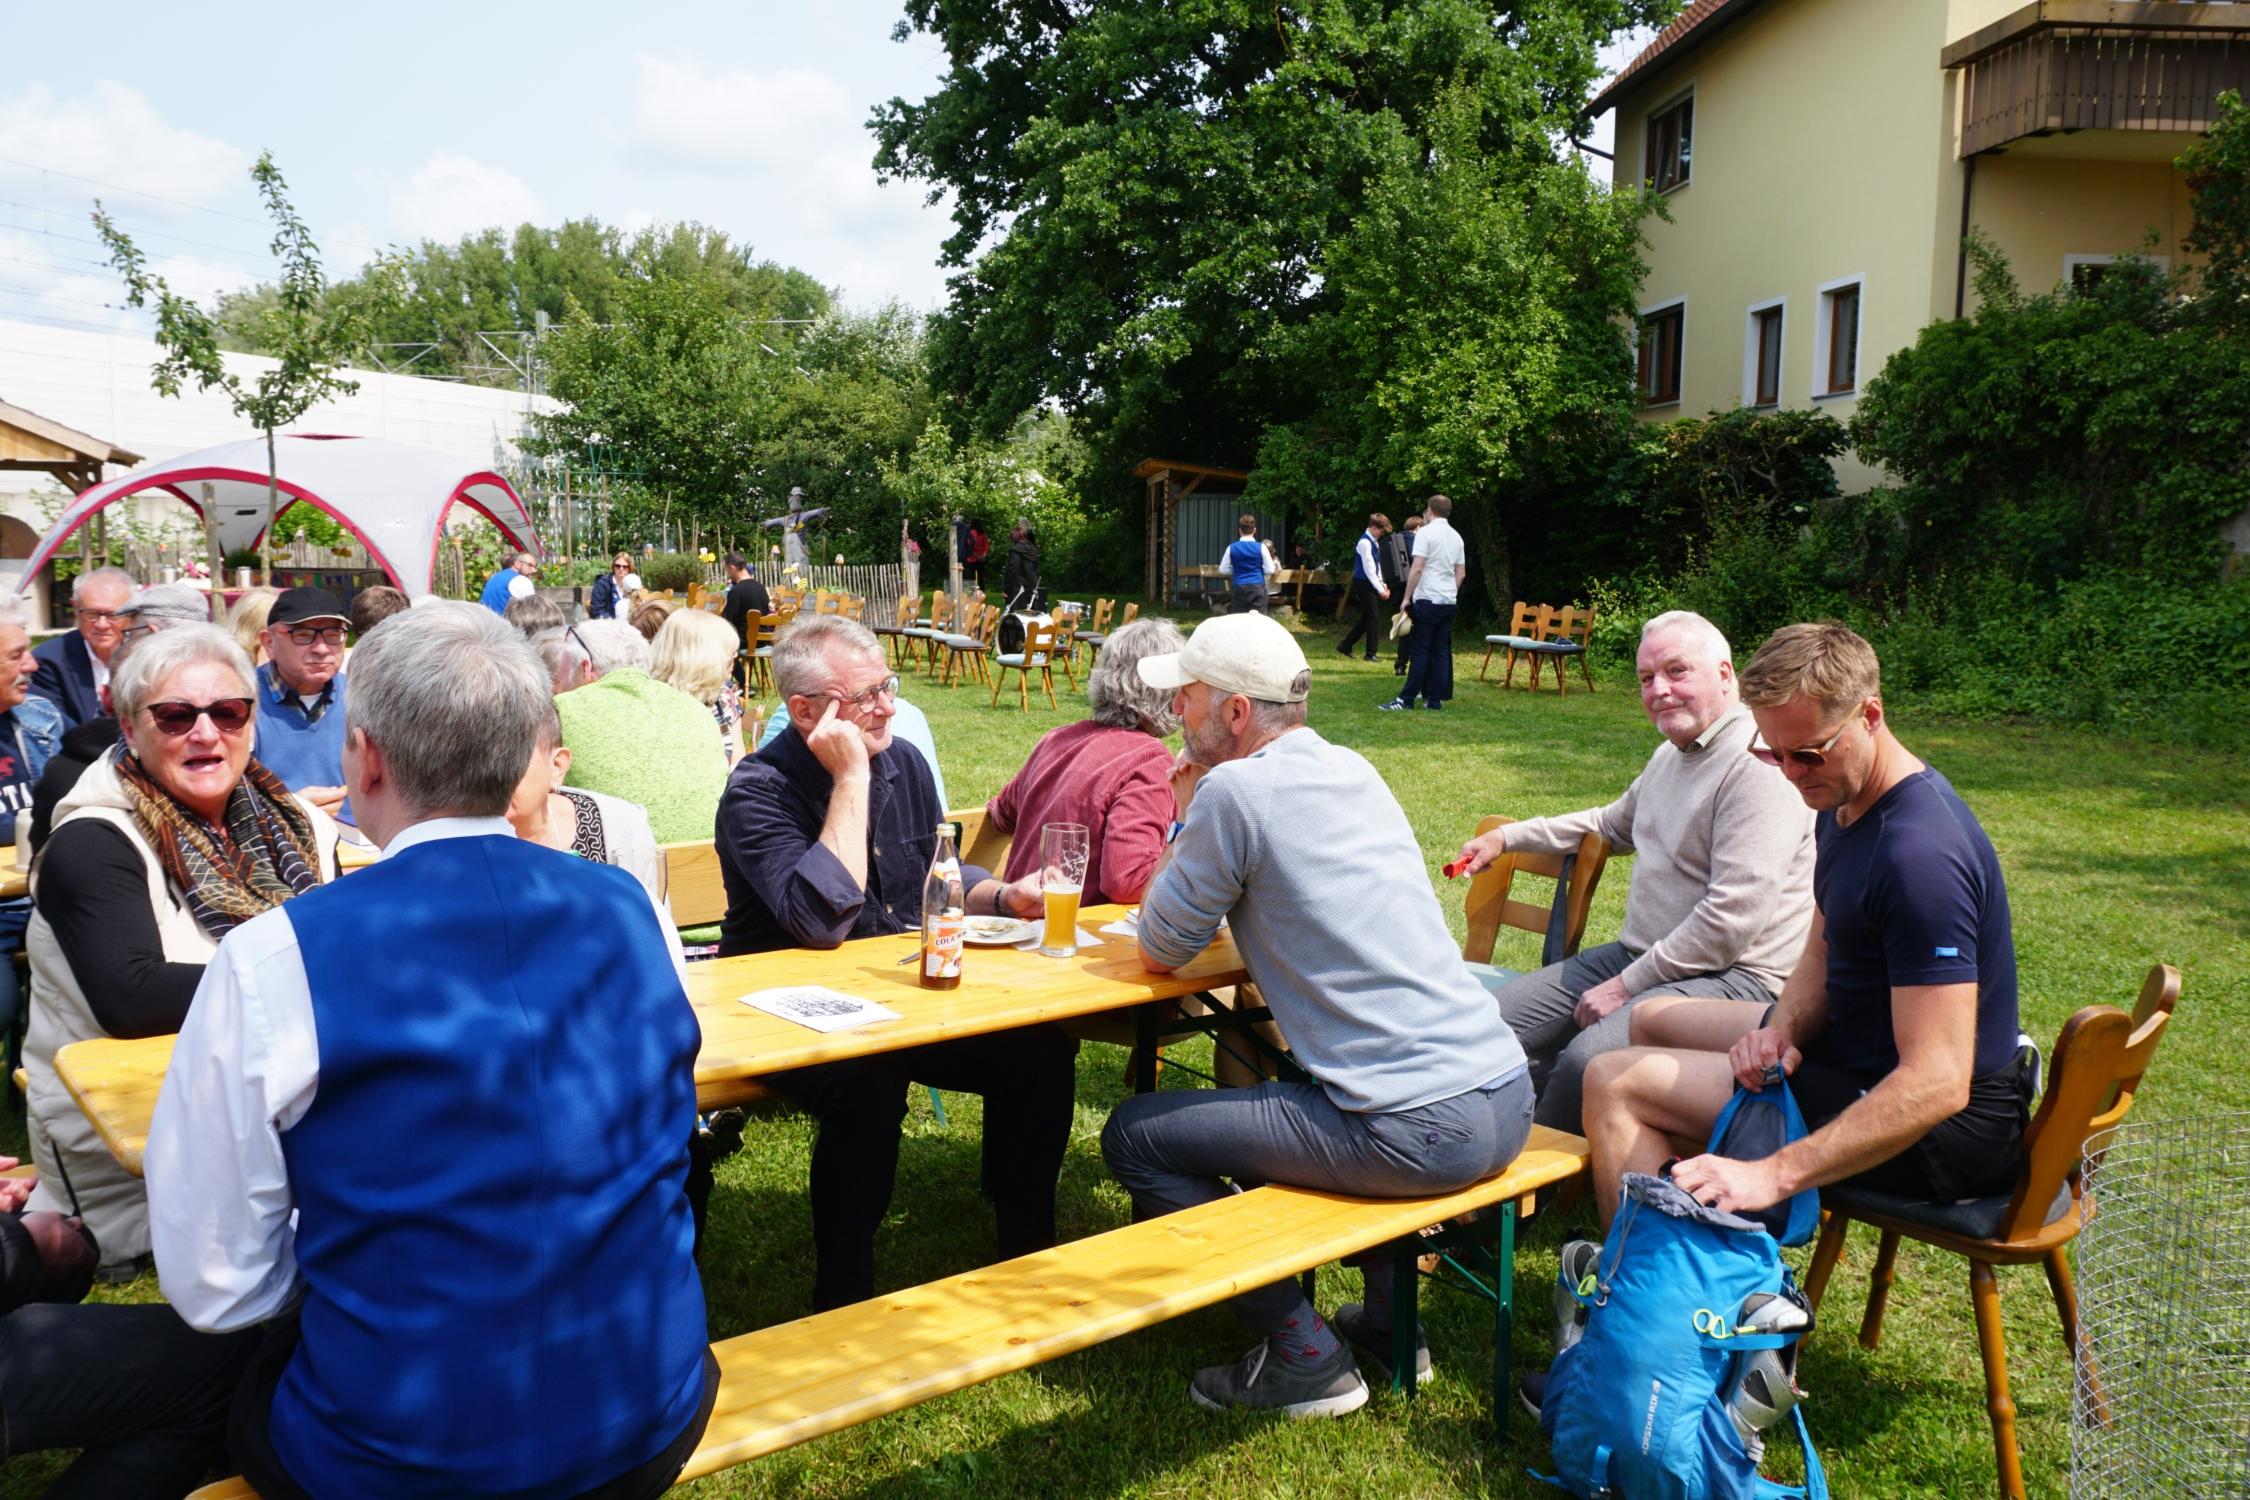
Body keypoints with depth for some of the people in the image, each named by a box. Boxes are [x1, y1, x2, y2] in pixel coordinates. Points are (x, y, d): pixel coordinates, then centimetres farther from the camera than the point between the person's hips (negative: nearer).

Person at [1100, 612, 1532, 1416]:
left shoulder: (1235, 789, -11)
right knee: (1279, 1087, 36)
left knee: (1133, 1134, 3)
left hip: (1417, 1132, -9)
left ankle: (1305, 1357, 9)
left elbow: (1159, 952, -1)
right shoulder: (1355, 770, 14)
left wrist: (1182, 818, 9)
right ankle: (1388, 1318, 31)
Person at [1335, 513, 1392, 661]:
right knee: (1374, 617, -7)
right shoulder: (1365, 543, -17)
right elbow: (1369, 569, -20)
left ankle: (1345, 647, 20)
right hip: (1363, 583, -10)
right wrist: (1380, 589, -21)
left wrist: (1382, 584, 10)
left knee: (1367, 618, 13)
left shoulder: (1374, 542, 12)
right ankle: (1371, 653, 0)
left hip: (1370, 583, 10)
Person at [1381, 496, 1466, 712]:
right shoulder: (1456, 536, 13)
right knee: (1441, 651, 7)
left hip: (1427, 599, -6)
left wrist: (1407, 597, -9)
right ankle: (1435, 698, 7)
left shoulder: (1425, 533, -8)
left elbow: (1417, 569, -15)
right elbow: (1461, 573, 15)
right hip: (1449, 601, 6)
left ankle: (1407, 698, -6)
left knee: (1419, 651, -6)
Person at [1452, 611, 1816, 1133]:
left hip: (1732, 976, -9)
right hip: (1639, 956, 10)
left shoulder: (1758, 764, -16)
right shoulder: (1671, 754, 16)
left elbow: (1733, 918, -22)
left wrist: (1627, 985, -17)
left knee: (1589, 1060, -33)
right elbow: (1613, 824, 37)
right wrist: (1507, 836, 30)